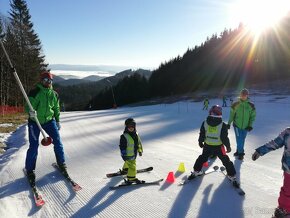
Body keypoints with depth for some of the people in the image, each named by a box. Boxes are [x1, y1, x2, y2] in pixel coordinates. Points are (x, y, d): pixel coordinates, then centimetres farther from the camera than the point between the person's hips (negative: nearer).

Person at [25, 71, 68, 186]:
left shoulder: (54, 94, 6)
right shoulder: (35, 92, -9)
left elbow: (56, 109, 15)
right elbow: (28, 106, -15)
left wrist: (57, 121, 15)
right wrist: (31, 111, -37)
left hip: (49, 120, 4)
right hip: (35, 121, -3)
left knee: (57, 142, -4)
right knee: (34, 146, -5)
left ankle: (61, 164, 15)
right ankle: (29, 170, 12)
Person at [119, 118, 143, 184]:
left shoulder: (136, 134, -1)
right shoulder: (124, 136, -24)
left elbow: (139, 143, 13)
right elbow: (122, 147, -20)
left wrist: (140, 150, 17)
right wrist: (124, 155, -20)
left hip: (134, 154, 8)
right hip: (128, 155, -8)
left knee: (128, 163, 32)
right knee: (132, 166, -7)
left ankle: (125, 169, 59)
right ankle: (131, 178, 6)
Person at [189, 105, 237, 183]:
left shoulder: (205, 123, -9)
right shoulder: (222, 125, -16)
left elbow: (201, 135, -1)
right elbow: (224, 138, -13)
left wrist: (200, 142, 16)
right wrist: (228, 146, 1)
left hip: (207, 146, 2)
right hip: (219, 147, -2)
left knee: (202, 158, 22)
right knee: (226, 161, 13)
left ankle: (197, 171, 31)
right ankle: (232, 175, 20)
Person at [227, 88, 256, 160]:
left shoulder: (251, 105, -4)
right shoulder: (235, 104, -6)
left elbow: (253, 116, 2)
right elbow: (231, 114, 3)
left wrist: (250, 125, -4)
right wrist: (229, 123, 4)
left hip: (245, 126, 1)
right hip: (237, 125, -1)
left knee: (242, 140, 11)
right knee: (239, 139, -2)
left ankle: (239, 151, 28)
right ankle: (240, 152, 15)